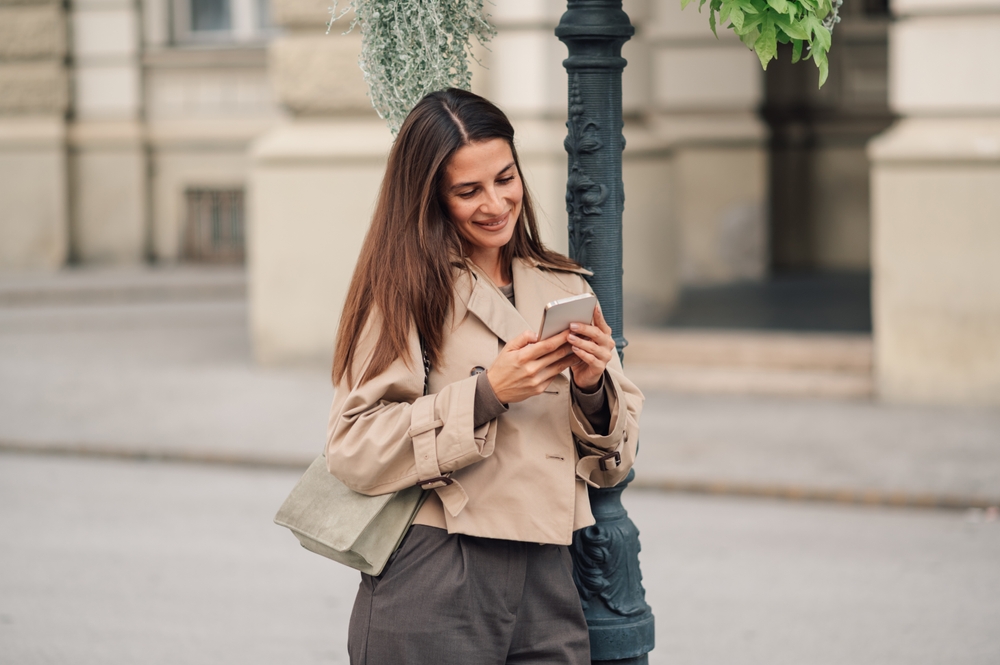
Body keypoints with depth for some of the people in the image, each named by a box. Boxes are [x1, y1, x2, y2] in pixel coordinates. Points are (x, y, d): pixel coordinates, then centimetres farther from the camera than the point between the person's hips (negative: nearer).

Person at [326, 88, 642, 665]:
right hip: (432, 591, -4)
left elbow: (613, 463, 12)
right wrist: (486, 393, -17)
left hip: (547, 589, 4)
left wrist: (591, 388, -7)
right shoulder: (406, 292, -1)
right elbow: (355, 450, -12)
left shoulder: (566, 289, 12)